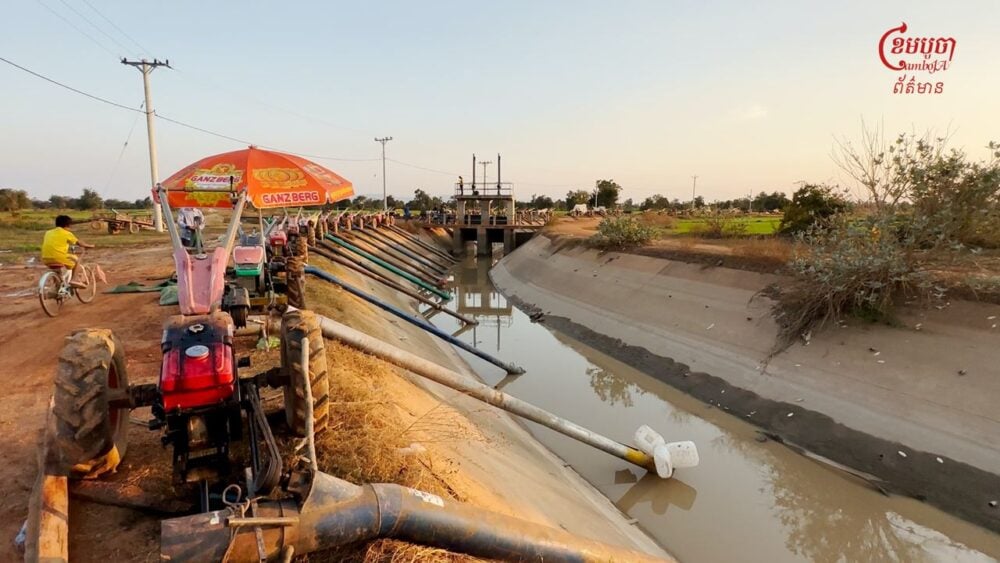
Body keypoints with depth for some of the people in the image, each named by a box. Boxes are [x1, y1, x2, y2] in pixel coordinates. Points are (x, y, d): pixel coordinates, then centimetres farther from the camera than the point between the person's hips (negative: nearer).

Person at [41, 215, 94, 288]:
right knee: (76, 259, 20)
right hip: (59, 258, -6)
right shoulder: (67, 233, 2)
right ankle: (74, 279, 10)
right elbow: (79, 243, 11)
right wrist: (89, 246, 29)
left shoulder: (48, 232, 17)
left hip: (46, 259, 6)